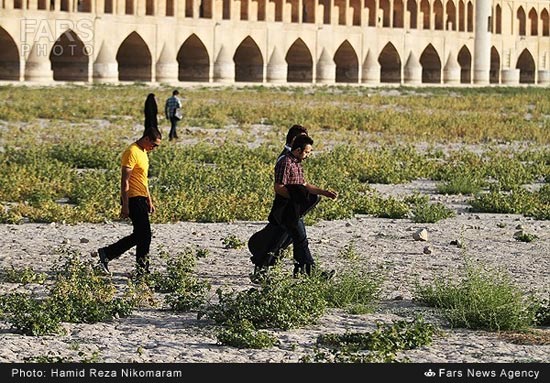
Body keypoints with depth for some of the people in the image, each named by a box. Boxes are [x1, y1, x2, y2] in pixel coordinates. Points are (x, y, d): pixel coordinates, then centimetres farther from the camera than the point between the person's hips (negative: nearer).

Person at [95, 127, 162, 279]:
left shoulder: (143, 152, 17)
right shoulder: (132, 152, -15)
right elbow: (125, 181, -19)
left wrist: (149, 201, 24)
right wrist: (125, 205, -21)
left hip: (141, 199, 10)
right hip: (133, 199, -10)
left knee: (140, 235, 9)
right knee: (144, 235, -9)